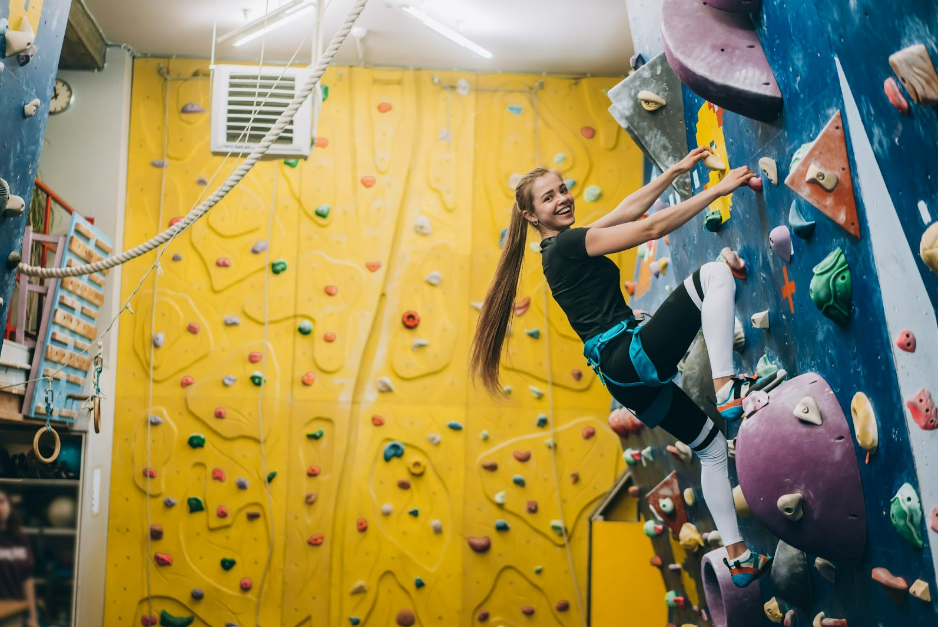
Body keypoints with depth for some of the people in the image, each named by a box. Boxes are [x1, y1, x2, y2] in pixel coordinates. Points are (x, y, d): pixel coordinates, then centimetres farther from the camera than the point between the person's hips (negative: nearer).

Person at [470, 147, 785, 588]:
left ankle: (738, 559, 25)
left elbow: (630, 209, 24)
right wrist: (717, 190, -6)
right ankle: (727, 388, -19)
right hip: (632, 354, -9)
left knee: (711, 445, 19)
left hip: (624, 375, 9)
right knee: (714, 274, -13)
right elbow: (652, 227, -12)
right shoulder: (568, 244, -9)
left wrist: (677, 170, 24)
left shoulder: (563, 247, 19)